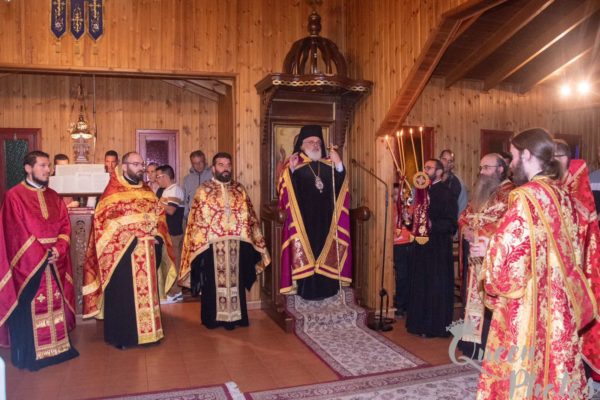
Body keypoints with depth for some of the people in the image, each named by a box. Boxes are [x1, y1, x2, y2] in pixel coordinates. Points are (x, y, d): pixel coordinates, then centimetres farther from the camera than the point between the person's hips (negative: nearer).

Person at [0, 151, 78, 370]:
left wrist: (58, 250, -11)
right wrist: (42, 255, -13)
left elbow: (65, 225, 6)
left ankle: (58, 346, 21)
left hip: (55, 260, 5)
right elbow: (18, 233, -12)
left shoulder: (54, 196, 11)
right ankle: (30, 354, 12)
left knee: (55, 303, 10)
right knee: (30, 308, 1)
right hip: (28, 262, -5)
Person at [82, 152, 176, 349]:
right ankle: (120, 336, 13)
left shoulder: (147, 191, 14)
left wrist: (156, 234, -5)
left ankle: (147, 331, 20)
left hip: (147, 253, 6)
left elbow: (159, 215, 14)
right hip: (122, 252, -5)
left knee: (147, 291, 10)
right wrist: (138, 222, -18)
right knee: (123, 295, 1)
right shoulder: (113, 191, -4)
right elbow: (106, 220, -13)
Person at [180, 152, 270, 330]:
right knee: (213, 281, 4)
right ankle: (213, 318, 17)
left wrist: (252, 238, 7)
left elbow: (248, 216, 11)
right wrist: (199, 241, -9)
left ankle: (234, 316, 20)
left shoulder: (239, 189, 9)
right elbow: (197, 219, -2)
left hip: (236, 243, 3)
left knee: (235, 279, 9)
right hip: (211, 244, -3)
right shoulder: (204, 190, 1)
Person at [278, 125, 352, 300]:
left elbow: (341, 189, 2)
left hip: (326, 221, 4)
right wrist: (290, 171, -24)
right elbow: (284, 192, -10)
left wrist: (339, 167, -10)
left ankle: (327, 290, 16)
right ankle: (305, 291, 5)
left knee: (327, 256, 6)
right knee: (304, 256, -3)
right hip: (303, 222, -4)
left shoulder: (329, 166, 12)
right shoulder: (294, 166, 1)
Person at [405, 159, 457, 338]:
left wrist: (432, 224, -27)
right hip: (422, 245, 8)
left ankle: (436, 327, 13)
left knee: (437, 287, 2)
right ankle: (420, 323, 24)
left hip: (438, 248, -8)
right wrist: (411, 219, 0)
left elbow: (451, 223, -17)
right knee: (420, 285, 12)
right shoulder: (424, 191, 13)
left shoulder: (445, 193, -11)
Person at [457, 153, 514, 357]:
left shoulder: (509, 193, -10)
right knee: (473, 299, 13)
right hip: (474, 257, 8)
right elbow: (463, 216, 18)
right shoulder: (479, 192, 17)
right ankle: (472, 346, 25)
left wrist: (477, 234, -19)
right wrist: (465, 229, -4)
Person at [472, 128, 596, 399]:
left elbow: (510, 250, -22)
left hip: (527, 303, -8)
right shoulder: (561, 196, 8)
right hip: (558, 301, 8)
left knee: (522, 365, 3)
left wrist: (488, 249, -1)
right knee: (556, 358, 17)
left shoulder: (525, 196, -17)